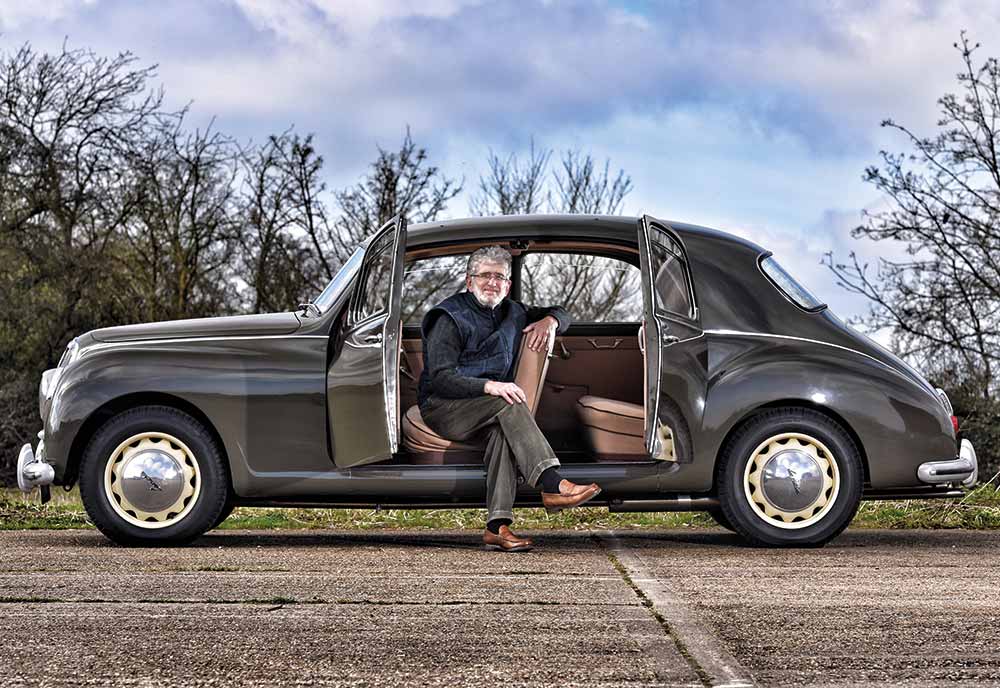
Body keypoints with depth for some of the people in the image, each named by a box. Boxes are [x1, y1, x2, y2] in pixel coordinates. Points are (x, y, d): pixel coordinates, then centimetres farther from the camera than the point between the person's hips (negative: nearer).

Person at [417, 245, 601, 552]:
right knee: (508, 405, -32)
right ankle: (553, 486, -44)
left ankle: (498, 525, -43)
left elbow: (561, 313, 29)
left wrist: (549, 321, 3)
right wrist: (489, 386, -32)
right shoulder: (450, 317, -7)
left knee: (503, 429, -32)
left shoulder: (511, 313, 16)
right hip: (441, 408, -5)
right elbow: (440, 378, -18)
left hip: (487, 408, 5)